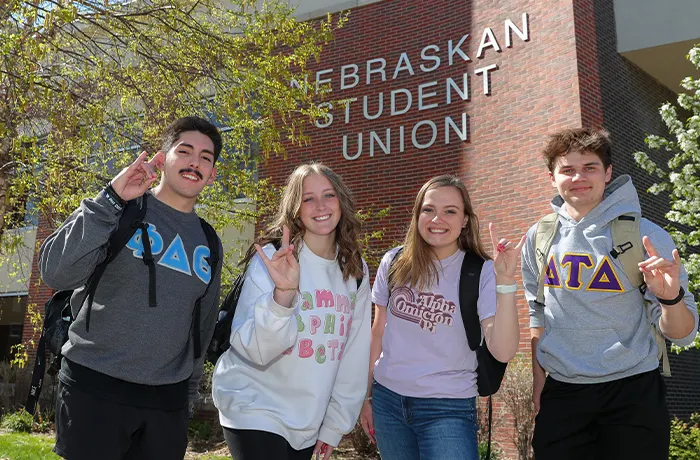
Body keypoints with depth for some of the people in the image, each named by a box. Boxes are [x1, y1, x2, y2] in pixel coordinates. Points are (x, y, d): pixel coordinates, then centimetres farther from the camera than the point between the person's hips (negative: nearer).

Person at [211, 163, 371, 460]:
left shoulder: (356, 272, 0)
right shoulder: (272, 259, -15)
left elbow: (355, 353, 5)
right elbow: (254, 349, -22)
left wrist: (335, 424, 5)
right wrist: (283, 293, -38)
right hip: (255, 409, -4)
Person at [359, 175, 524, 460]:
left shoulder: (481, 272, -10)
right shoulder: (394, 263, -2)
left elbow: (503, 351, -20)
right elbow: (378, 333, 8)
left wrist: (505, 280, -28)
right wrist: (367, 395, 12)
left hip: (448, 408, -3)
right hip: (388, 399, 3)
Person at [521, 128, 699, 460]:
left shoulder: (646, 236, -8)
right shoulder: (538, 237, 1)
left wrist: (670, 297, -27)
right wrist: (538, 374, 11)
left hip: (633, 393, -2)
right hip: (560, 392, 3)